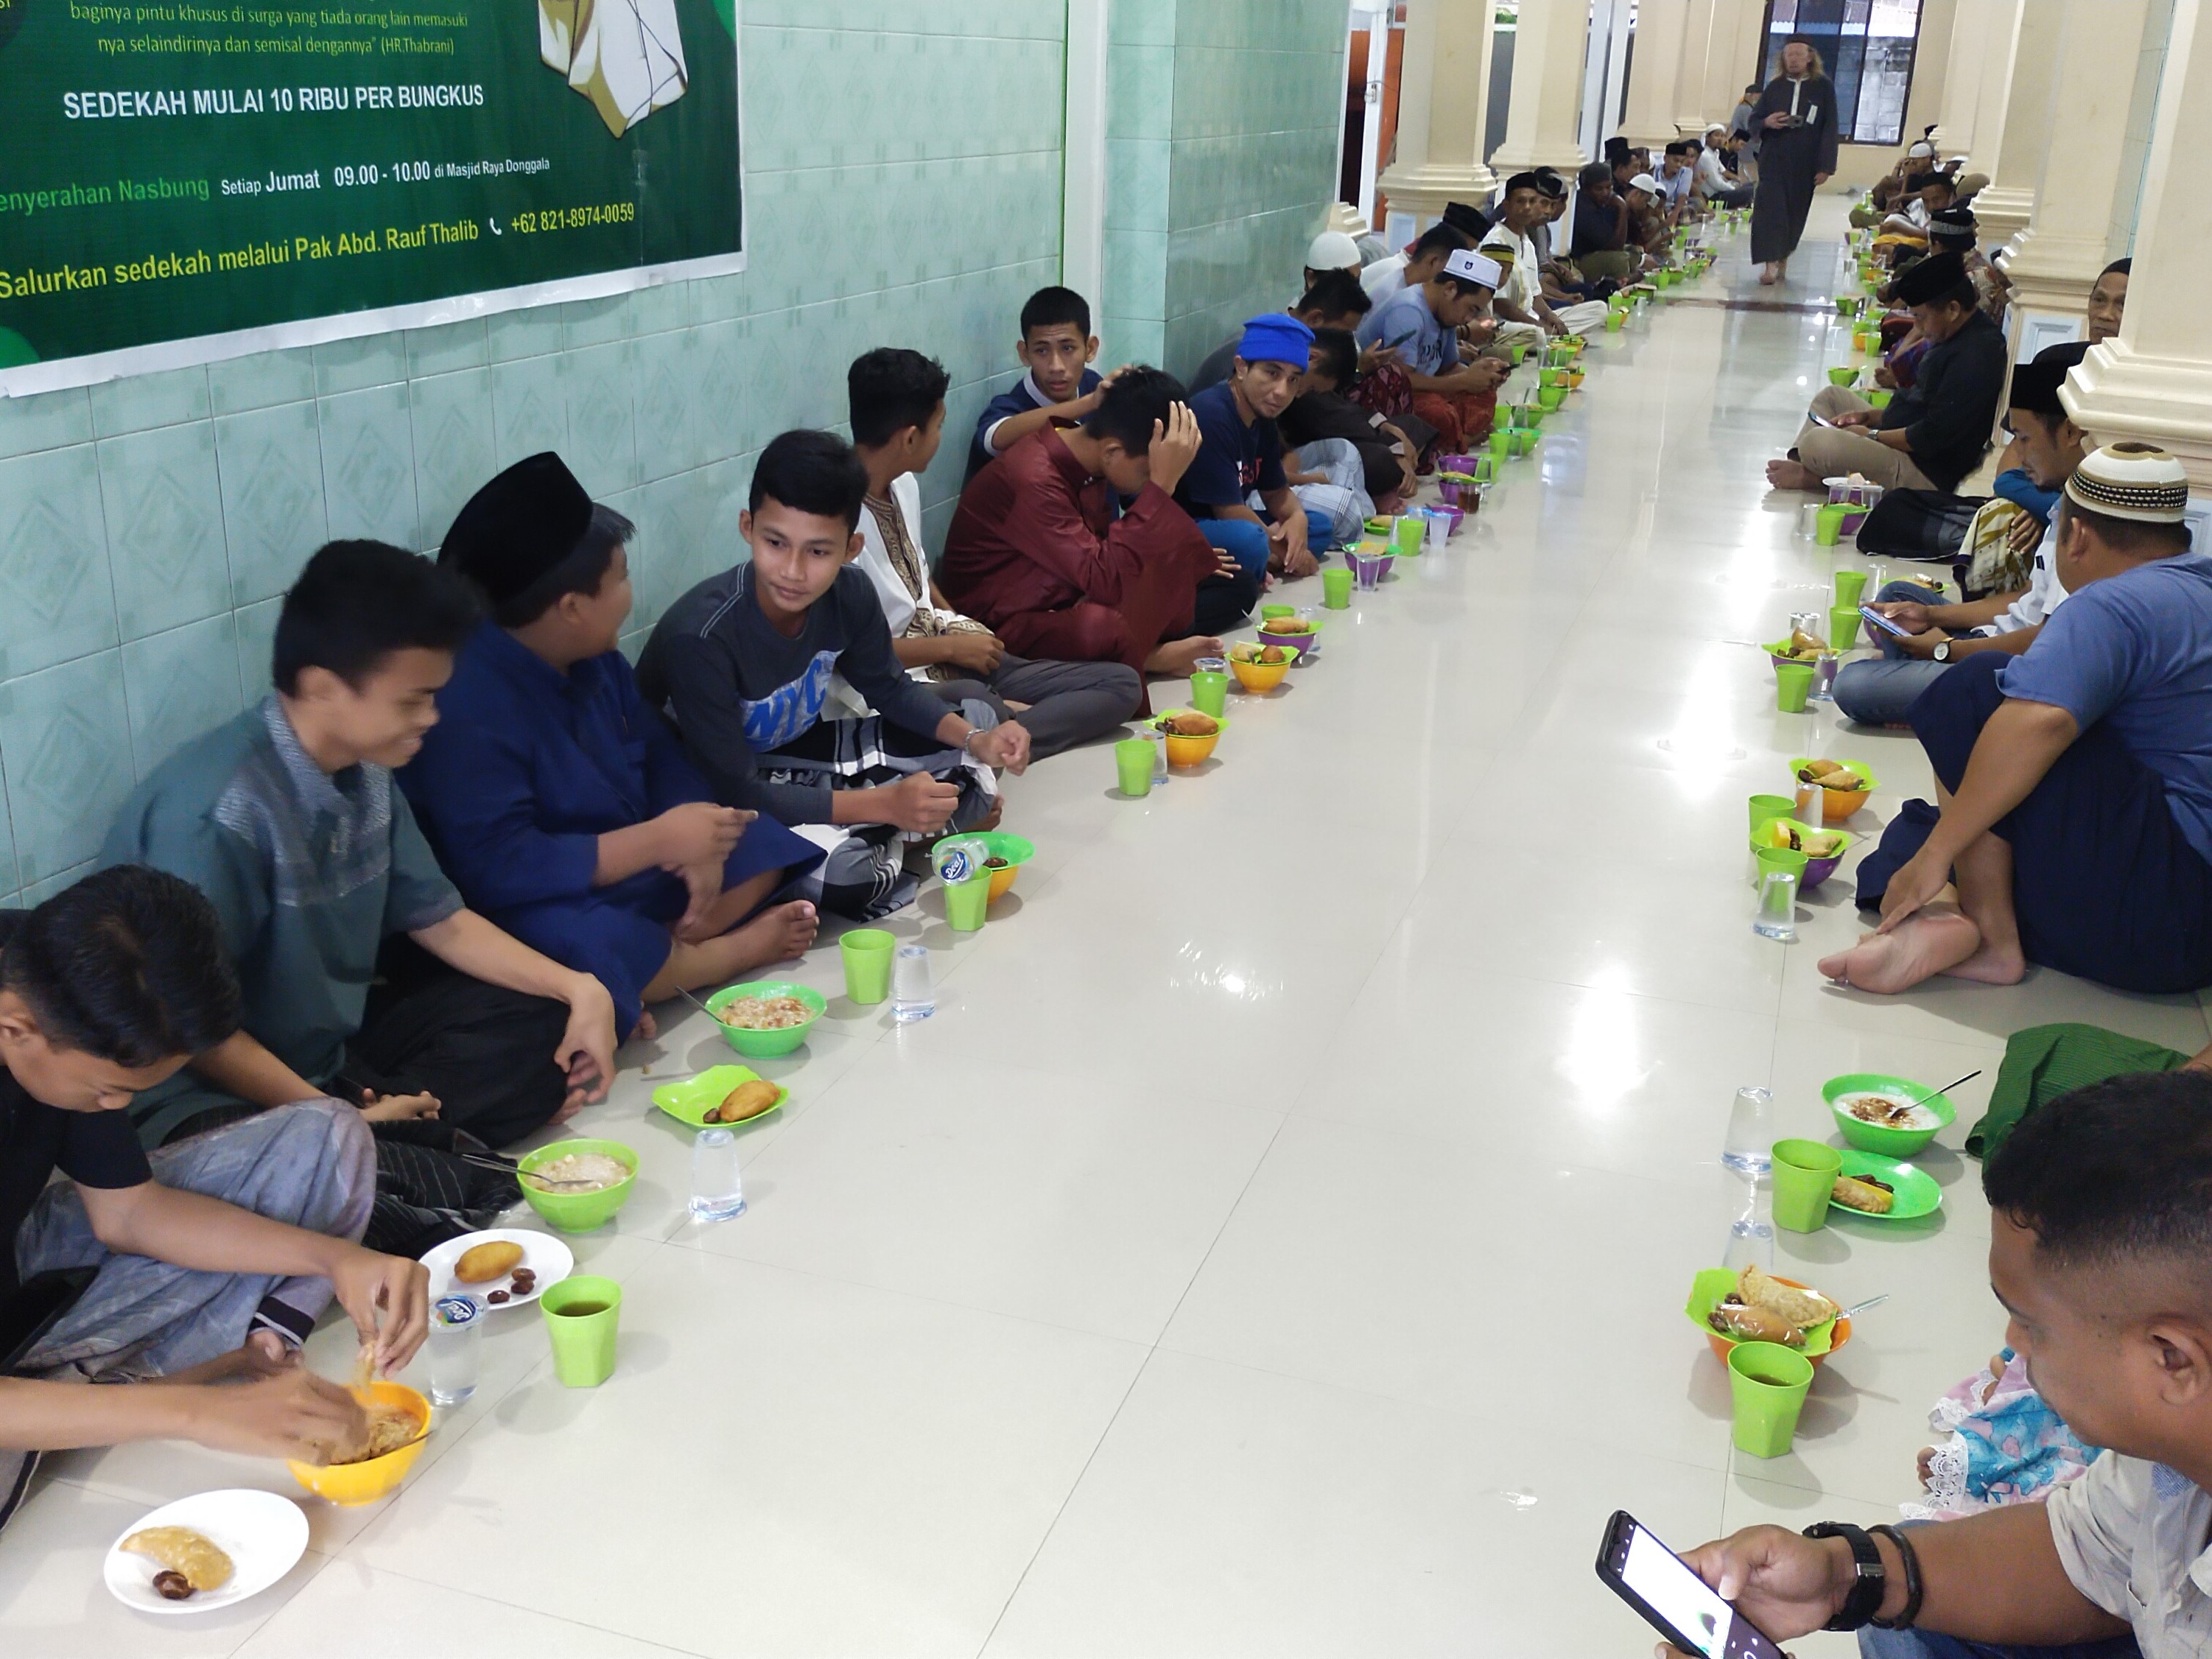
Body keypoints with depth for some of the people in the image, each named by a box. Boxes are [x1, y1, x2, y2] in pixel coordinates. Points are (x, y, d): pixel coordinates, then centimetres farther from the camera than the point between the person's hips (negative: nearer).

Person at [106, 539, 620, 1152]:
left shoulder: (365, 770, -3)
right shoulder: (218, 811, -28)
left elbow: (440, 919, 9)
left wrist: (579, 988, -2)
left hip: (336, 1042, 9)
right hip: (220, 1089, -9)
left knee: (540, 1022, 1)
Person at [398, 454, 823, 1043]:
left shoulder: (595, 660, 1)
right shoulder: (467, 703, -27)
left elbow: (659, 753, 8)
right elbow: (496, 870, -32)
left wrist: (697, 842, -14)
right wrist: (659, 840, -29)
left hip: (630, 880, 8)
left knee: (761, 850, 1)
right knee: (576, 950, -38)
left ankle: (666, 951, -19)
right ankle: (737, 949, -12)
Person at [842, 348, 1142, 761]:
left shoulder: (904, 484, 11)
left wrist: (959, 627, 9)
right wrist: (950, 646, -10)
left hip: (960, 663, 11)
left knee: (1121, 683, -5)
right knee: (974, 702, -47)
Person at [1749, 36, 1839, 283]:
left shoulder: (1823, 87, 1)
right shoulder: (1774, 87, 7)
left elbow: (1830, 129, -1)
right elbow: (1753, 119, 12)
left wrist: (1825, 166, -7)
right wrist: (1766, 122, -13)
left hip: (1805, 165, 0)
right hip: (1773, 160, 0)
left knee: (1795, 213, 9)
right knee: (1770, 209, -13)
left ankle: (1783, 257, 26)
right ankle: (1770, 265, -19)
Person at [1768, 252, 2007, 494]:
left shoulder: (1975, 357, -24)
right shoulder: (1961, 337, 10)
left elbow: (1933, 436, -25)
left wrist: (1871, 435, -14)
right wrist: (1870, 417, 8)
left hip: (1926, 474, -12)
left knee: (1818, 442, -31)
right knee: (1831, 395, 20)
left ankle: (1814, 477, 1)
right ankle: (1799, 462, 2)